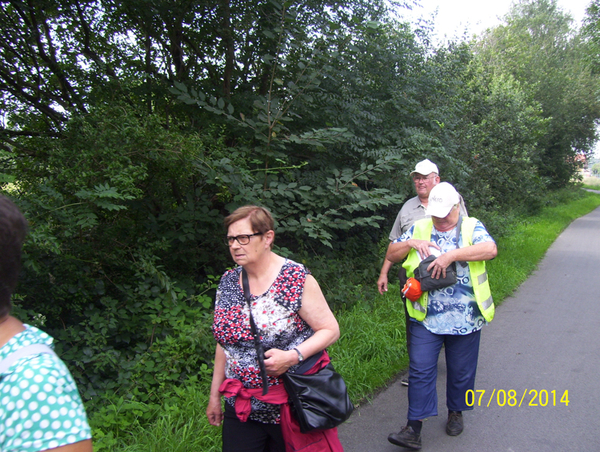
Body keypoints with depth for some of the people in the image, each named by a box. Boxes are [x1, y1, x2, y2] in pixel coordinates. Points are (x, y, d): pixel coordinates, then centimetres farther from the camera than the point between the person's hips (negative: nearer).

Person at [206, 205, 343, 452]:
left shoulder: (297, 279, -14)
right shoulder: (228, 282, 2)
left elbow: (331, 329, -11)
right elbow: (224, 343, 11)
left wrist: (292, 356, -25)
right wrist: (214, 395, 13)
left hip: (291, 407, -4)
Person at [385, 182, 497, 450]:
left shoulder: (472, 227, 0)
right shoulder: (419, 228, 7)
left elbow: (490, 249, -20)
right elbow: (391, 255, 8)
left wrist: (452, 254, -26)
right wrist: (411, 243, -11)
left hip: (465, 318, -1)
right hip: (425, 317, 1)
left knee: (461, 370, 15)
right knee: (420, 369, -1)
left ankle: (456, 412, 39)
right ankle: (414, 428, 6)